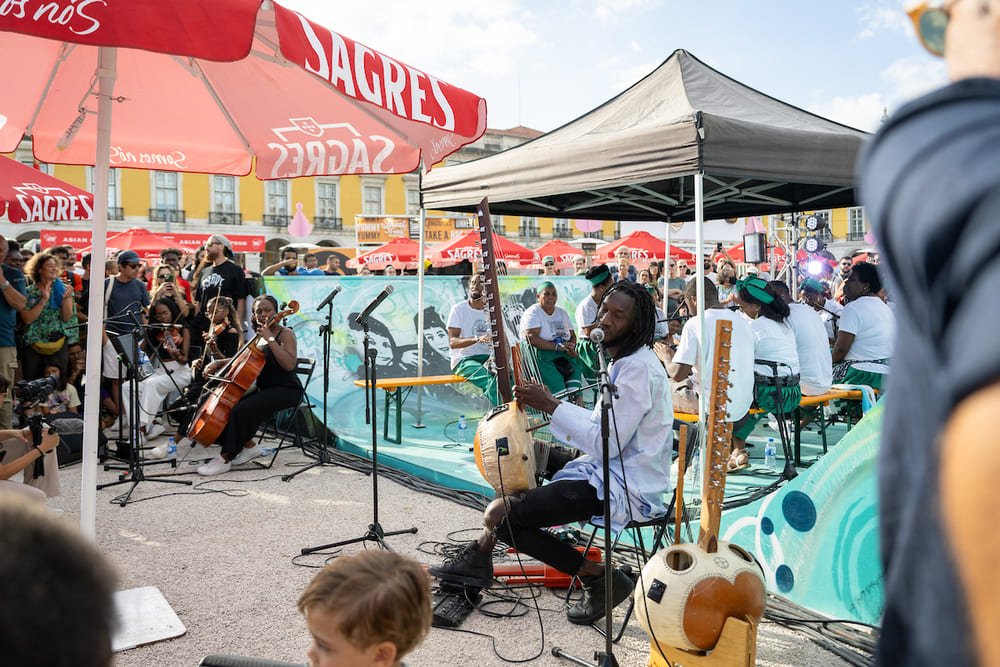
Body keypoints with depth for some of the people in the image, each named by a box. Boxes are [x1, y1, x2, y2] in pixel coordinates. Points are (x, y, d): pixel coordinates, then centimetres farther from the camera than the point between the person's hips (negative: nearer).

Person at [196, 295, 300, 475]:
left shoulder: (285, 334, -8)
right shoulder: (260, 336, 16)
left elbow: (289, 364, -25)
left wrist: (270, 339, -25)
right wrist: (218, 362, 13)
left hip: (286, 391, -9)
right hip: (264, 389, 9)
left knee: (242, 410, -28)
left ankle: (225, 458, -17)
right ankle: (249, 446, 5)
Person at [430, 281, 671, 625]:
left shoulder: (639, 369, -20)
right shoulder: (623, 361, 12)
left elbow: (608, 443, -23)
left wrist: (550, 406, -18)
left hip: (625, 488, -11)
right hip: (612, 469, 11)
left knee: (506, 518, -18)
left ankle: (599, 577, -4)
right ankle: (478, 555, 15)